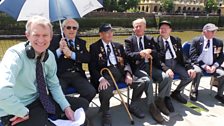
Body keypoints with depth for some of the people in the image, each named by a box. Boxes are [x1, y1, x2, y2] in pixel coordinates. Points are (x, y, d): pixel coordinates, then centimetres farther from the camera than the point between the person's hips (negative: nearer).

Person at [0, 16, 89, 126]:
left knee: (83, 104, 7)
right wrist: (24, 113, -24)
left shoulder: (50, 56, -2)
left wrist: (66, 107, -4)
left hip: (42, 100, 7)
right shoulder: (15, 54, -22)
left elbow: (54, 85, 7)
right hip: (16, 112, -7)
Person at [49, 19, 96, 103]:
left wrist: (71, 54, -16)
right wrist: (59, 50, -20)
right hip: (60, 75, -2)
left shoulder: (81, 42, 15)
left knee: (91, 92, -19)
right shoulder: (55, 40, 6)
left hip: (77, 75, 3)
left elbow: (87, 58, -1)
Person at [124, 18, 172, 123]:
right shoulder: (129, 40, 9)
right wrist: (140, 54, -22)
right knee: (148, 80, -33)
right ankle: (152, 107, -17)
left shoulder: (150, 39, 19)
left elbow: (156, 53, 8)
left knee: (166, 77, -18)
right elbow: (128, 55, -5)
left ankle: (160, 100, 2)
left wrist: (149, 51, -16)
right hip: (137, 67, -4)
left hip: (150, 66, 4)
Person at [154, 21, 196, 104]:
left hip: (176, 63, 5)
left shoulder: (176, 40, 12)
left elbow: (182, 55, 9)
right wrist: (166, 69, -30)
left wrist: (189, 67, -9)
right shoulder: (156, 42, -1)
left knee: (189, 75, -17)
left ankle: (176, 93, 10)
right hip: (164, 64, -4)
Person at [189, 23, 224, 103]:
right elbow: (193, 56, -9)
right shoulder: (196, 41, -3)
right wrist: (204, 66, -20)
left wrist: (215, 65, -12)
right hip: (199, 64, -3)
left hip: (212, 66, 3)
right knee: (198, 71, -35)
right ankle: (194, 91, -8)